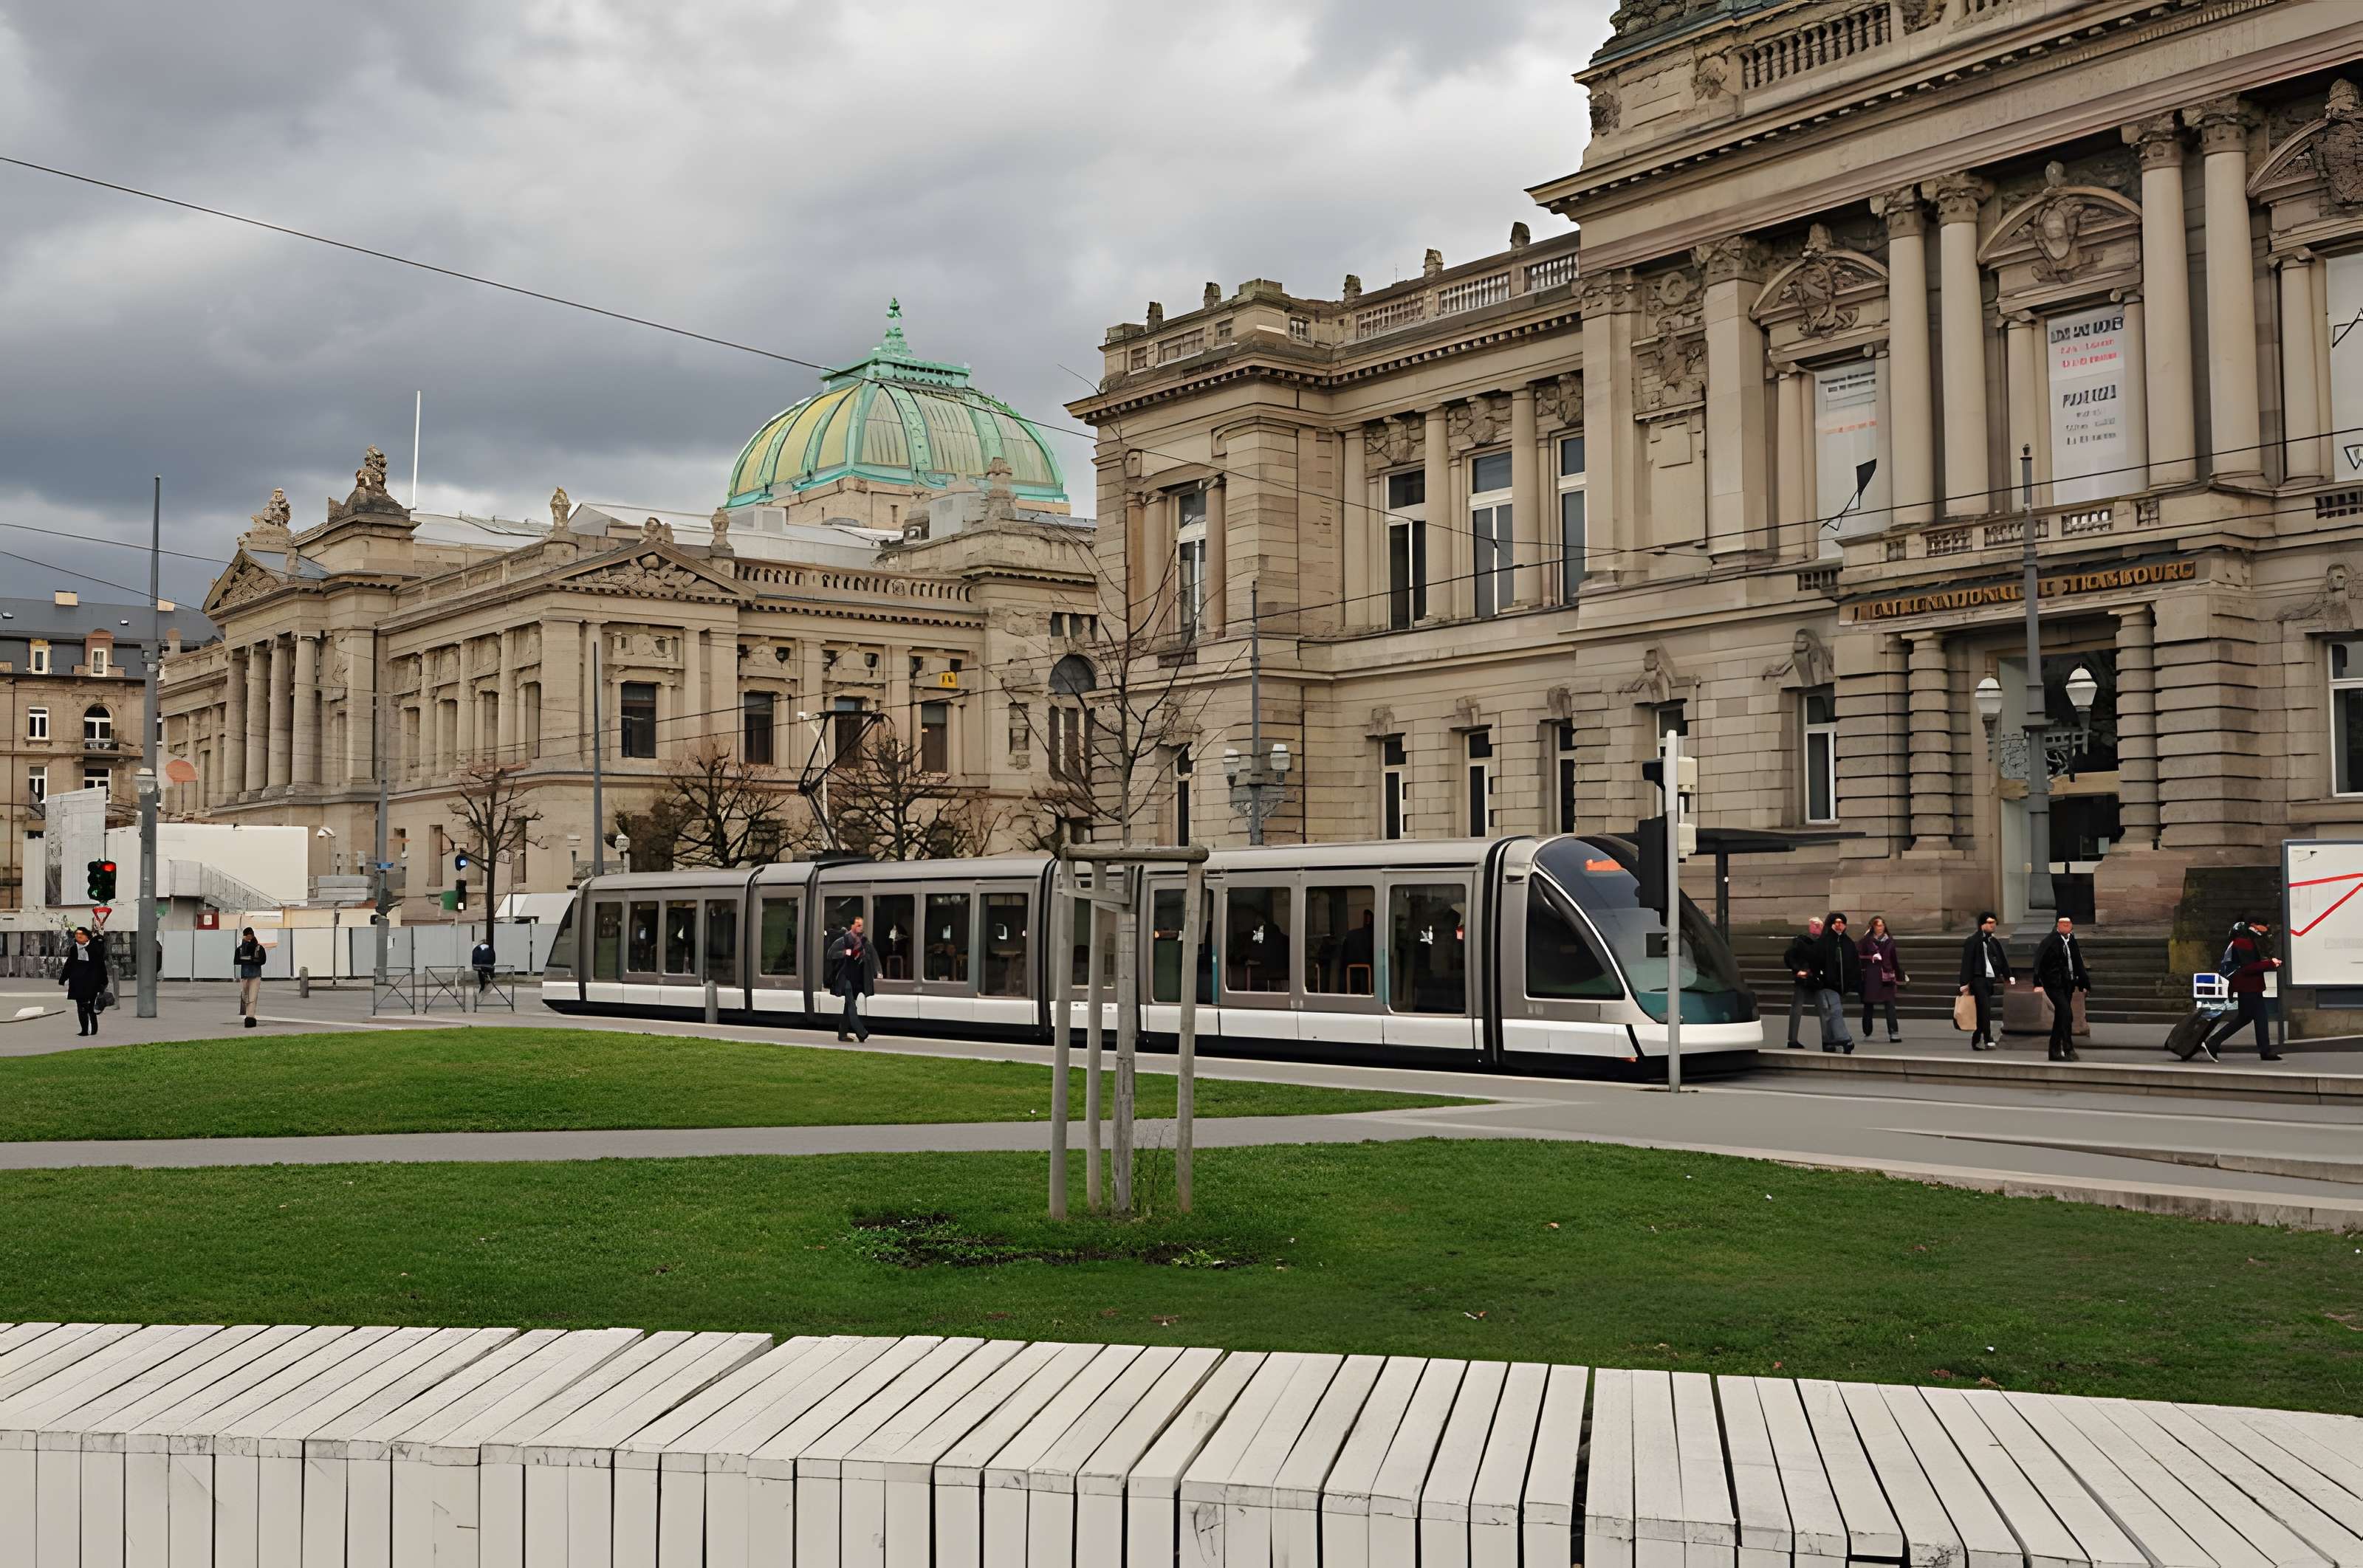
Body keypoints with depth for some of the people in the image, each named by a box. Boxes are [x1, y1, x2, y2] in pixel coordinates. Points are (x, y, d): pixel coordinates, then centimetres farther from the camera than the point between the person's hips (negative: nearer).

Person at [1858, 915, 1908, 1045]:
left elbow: (1895, 961, 13)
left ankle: (1894, 1033, -11)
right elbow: (1862, 959, 0)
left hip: (1886, 977, 1)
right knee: (1868, 1005, 7)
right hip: (1871, 976, -1)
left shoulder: (1889, 941, 9)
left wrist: (1900, 978, 13)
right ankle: (1867, 1033, 19)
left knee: (1890, 1005, -7)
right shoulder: (1867, 941, 2)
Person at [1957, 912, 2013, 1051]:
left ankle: (1976, 1041, 16)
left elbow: (2003, 961, 18)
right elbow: (1967, 963, -7)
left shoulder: (1994, 941, 14)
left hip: (1991, 980, 6)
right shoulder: (1972, 941, -5)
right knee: (1985, 1009, -14)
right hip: (1978, 980, -6)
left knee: (1982, 1011, 8)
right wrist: (1965, 984, -10)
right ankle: (1988, 1040, -14)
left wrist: (2009, 977, 10)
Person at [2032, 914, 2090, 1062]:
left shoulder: (2072, 942, 11)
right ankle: (2068, 1049, -15)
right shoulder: (2050, 941, -11)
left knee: (2060, 1017, 12)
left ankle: (2055, 1051, 20)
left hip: (2068, 984, 7)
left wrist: (2084, 984, 20)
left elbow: (2078, 964, 19)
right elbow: (2039, 961, -14)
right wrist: (2038, 983, -20)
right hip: (2054, 984, -7)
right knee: (2066, 1013, -18)